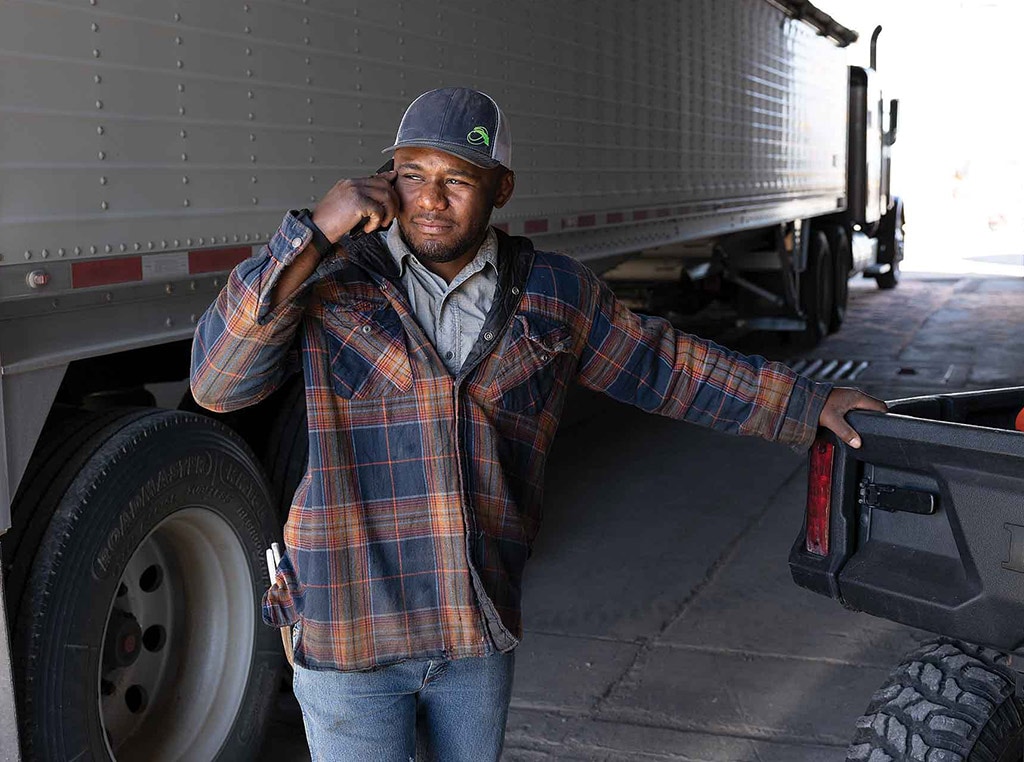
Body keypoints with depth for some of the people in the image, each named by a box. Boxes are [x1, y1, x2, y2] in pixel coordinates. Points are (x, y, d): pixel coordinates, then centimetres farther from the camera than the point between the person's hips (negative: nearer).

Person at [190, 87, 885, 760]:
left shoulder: (553, 293, 1)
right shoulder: (332, 277, -7)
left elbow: (666, 366, 10)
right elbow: (218, 383, -17)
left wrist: (810, 404, 11)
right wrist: (313, 235, -23)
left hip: (481, 633, 3)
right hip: (348, 629, -3)